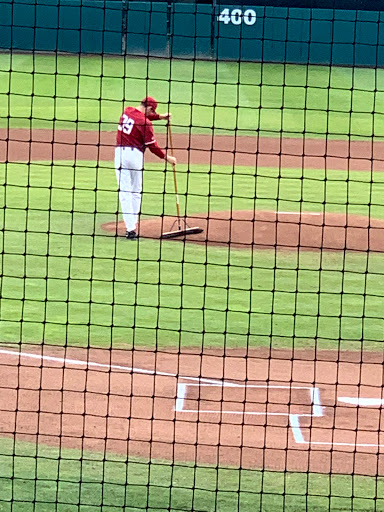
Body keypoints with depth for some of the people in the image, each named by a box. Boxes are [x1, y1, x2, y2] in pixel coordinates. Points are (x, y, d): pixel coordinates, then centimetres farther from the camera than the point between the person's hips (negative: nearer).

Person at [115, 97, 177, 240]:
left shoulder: (127, 111, 8)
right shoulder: (145, 122, -10)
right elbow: (152, 146, -7)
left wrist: (160, 116, 29)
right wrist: (166, 157, 5)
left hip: (120, 152, 4)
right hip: (135, 154, -4)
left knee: (124, 193, 2)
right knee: (136, 192, 13)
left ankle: (130, 229, -6)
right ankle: (132, 227, 13)